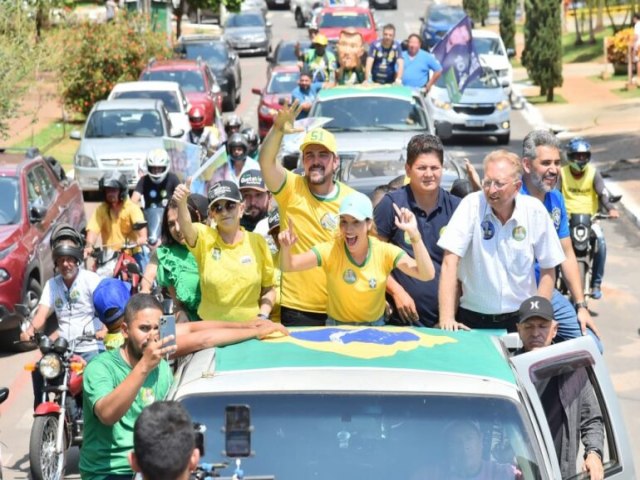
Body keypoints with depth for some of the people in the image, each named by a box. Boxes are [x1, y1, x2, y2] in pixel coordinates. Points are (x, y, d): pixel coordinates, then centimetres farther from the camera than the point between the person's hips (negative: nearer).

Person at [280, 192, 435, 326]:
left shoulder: (384, 251, -11)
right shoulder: (331, 250, -12)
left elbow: (427, 275, -20)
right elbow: (289, 266, -20)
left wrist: (413, 234, -31)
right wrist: (286, 247, -42)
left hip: (374, 327, 1)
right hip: (337, 327, -1)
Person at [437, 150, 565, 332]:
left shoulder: (535, 211, -3)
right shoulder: (471, 205, -8)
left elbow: (548, 269, 6)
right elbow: (450, 262, -13)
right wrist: (447, 319, -20)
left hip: (520, 319, 1)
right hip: (472, 319, -1)